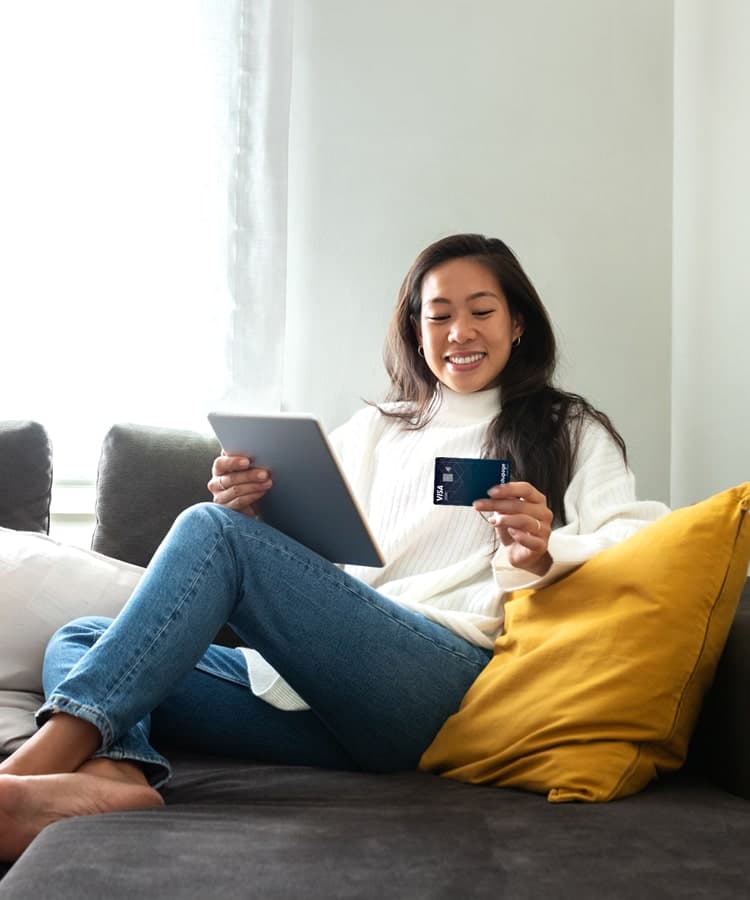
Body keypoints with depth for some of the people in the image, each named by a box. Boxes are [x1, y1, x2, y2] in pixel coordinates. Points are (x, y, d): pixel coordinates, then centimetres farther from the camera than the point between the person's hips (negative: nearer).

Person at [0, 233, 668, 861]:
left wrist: (543, 556, -20)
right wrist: (253, 514, -3)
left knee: (211, 530, -23)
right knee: (78, 641, -8)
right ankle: (111, 772, -41)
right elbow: (313, 555, 19)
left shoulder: (572, 433, 17)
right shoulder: (374, 430, 28)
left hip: (448, 677, -5)